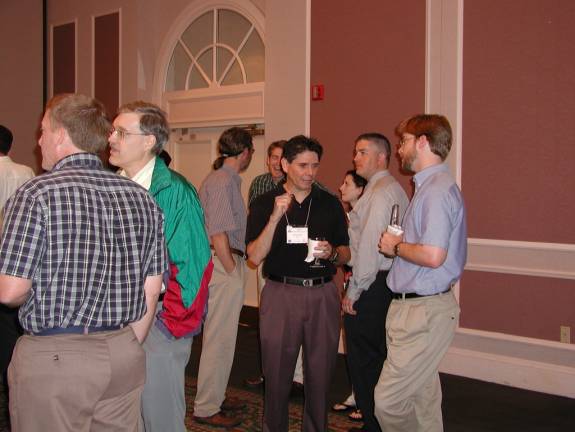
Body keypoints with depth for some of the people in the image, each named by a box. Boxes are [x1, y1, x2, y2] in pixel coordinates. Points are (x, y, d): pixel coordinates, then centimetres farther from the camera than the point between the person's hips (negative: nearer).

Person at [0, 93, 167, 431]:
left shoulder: (38, 194, -12)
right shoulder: (141, 198, 3)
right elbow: (152, 290, 6)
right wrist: (127, 348, 16)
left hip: (53, 358, -5)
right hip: (124, 355, 5)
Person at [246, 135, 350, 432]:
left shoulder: (330, 204, 7)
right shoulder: (264, 204, 0)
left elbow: (345, 254, 13)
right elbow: (255, 257, -9)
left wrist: (331, 253, -10)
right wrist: (275, 217, -20)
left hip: (322, 294, 2)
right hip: (280, 293, -2)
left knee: (320, 372, 9)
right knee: (277, 373, 6)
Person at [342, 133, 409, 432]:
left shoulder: (380, 192, -15)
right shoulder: (394, 189, 16)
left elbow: (369, 247, -20)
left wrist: (353, 292, -15)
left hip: (371, 286, -10)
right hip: (387, 283, 10)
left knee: (364, 362, 1)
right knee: (379, 359, 17)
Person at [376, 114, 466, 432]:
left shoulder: (437, 189, -18)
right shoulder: (430, 186, 15)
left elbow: (433, 256, -28)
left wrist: (396, 246, -12)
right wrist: (399, 246, 7)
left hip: (424, 311, -10)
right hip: (417, 307, 10)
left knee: (388, 401, -7)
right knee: (423, 398, 18)